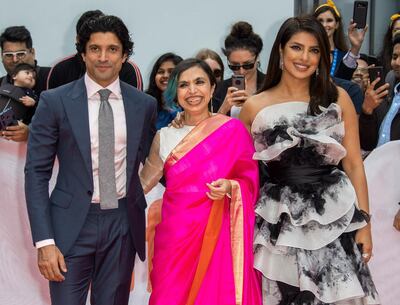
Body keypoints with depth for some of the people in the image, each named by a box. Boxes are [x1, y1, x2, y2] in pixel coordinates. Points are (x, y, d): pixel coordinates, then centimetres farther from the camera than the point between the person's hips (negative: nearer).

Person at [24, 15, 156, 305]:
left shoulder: (144, 104, 3)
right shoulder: (54, 101, -4)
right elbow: (37, 172, -4)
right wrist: (44, 241, -11)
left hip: (123, 225, 2)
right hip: (72, 224, -2)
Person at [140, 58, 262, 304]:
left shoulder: (234, 129, -3)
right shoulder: (165, 136, 5)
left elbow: (249, 181, 2)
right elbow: (144, 182, 15)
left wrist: (230, 187, -16)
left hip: (218, 236, -2)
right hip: (175, 235, 2)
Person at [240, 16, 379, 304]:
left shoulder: (338, 98, 1)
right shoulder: (255, 107, 0)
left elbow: (354, 163, 3)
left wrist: (364, 222, 1)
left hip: (335, 213, 1)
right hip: (279, 220, 0)